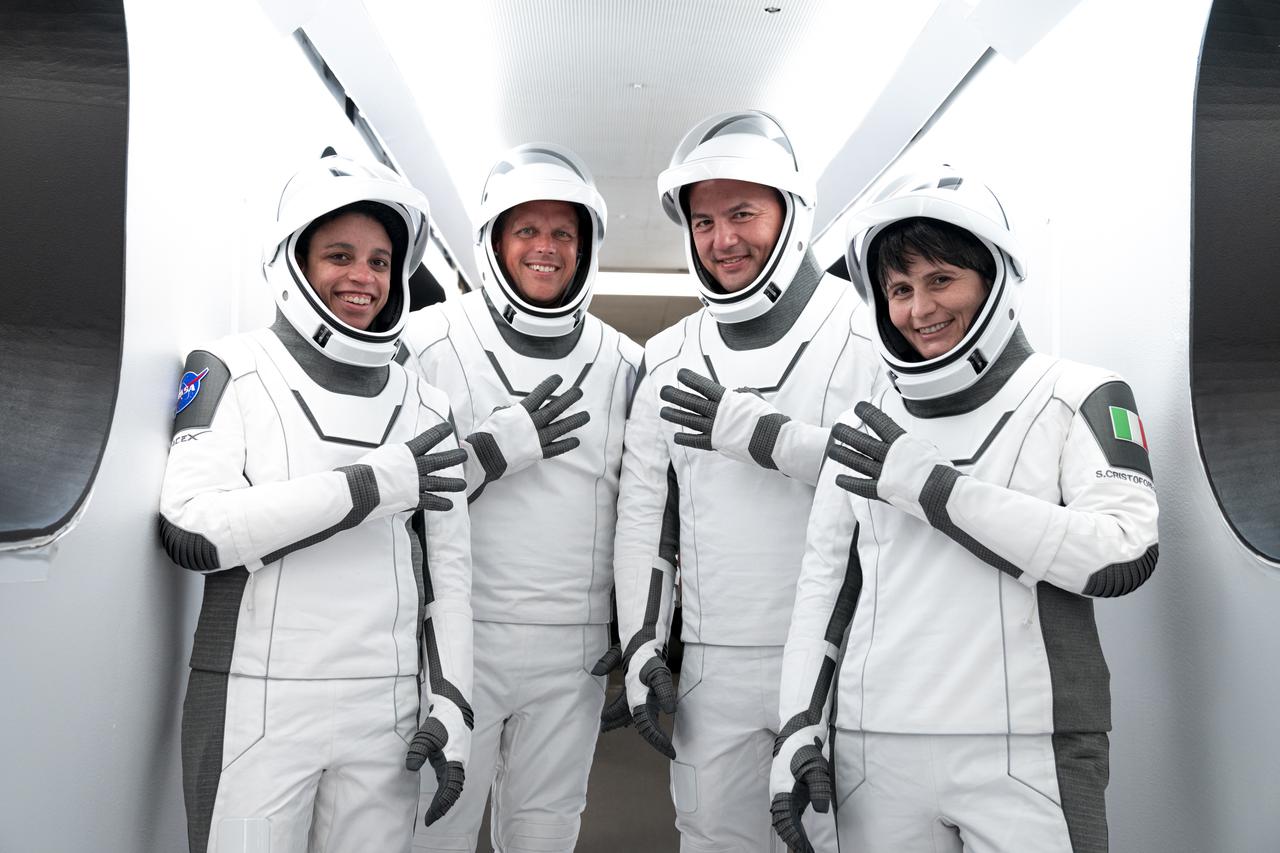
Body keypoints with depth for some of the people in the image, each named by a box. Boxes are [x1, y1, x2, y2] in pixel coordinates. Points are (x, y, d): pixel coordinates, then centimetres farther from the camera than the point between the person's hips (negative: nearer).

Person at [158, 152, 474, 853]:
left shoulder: (423, 408, 10)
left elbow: (450, 565, 11)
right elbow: (191, 531, -14)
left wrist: (450, 703, 3)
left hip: (384, 711, 3)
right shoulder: (233, 372, -1)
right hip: (253, 706, -3)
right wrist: (370, 486, -18)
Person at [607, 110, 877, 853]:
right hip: (713, 672, 4)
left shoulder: (869, 332, -5)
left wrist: (764, 435, -19)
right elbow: (644, 511, 12)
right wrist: (642, 645, 7)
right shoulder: (670, 360, 10)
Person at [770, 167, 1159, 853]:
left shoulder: (1077, 399, 1)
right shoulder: (866, 429, 11)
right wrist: (799, 725, 6)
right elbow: (824, 580, 13)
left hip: (1028, 754, -3)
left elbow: (1125, 557, -13)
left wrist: (931, 486, -14)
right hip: (873, 754, 4)